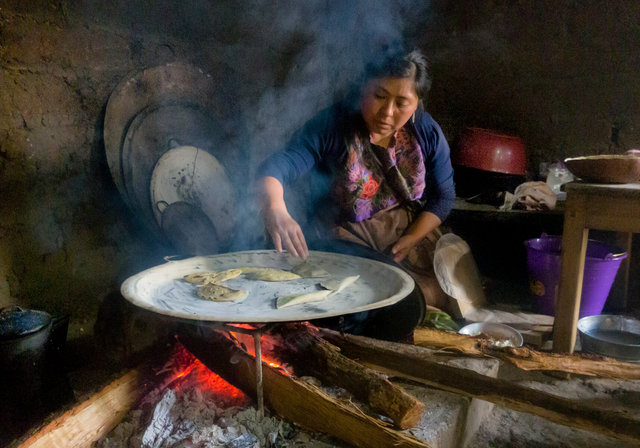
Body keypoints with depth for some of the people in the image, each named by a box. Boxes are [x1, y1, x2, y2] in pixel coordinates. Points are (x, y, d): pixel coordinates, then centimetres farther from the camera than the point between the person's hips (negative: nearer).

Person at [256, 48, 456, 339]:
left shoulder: (427, 133, -4)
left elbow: (443, 197, 4)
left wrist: (407, 242, -9)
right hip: (344, 237, -3)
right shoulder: (331, 126, -16)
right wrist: (275, 210, -51)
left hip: (409, 234, 4)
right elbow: (275, 169, -28)